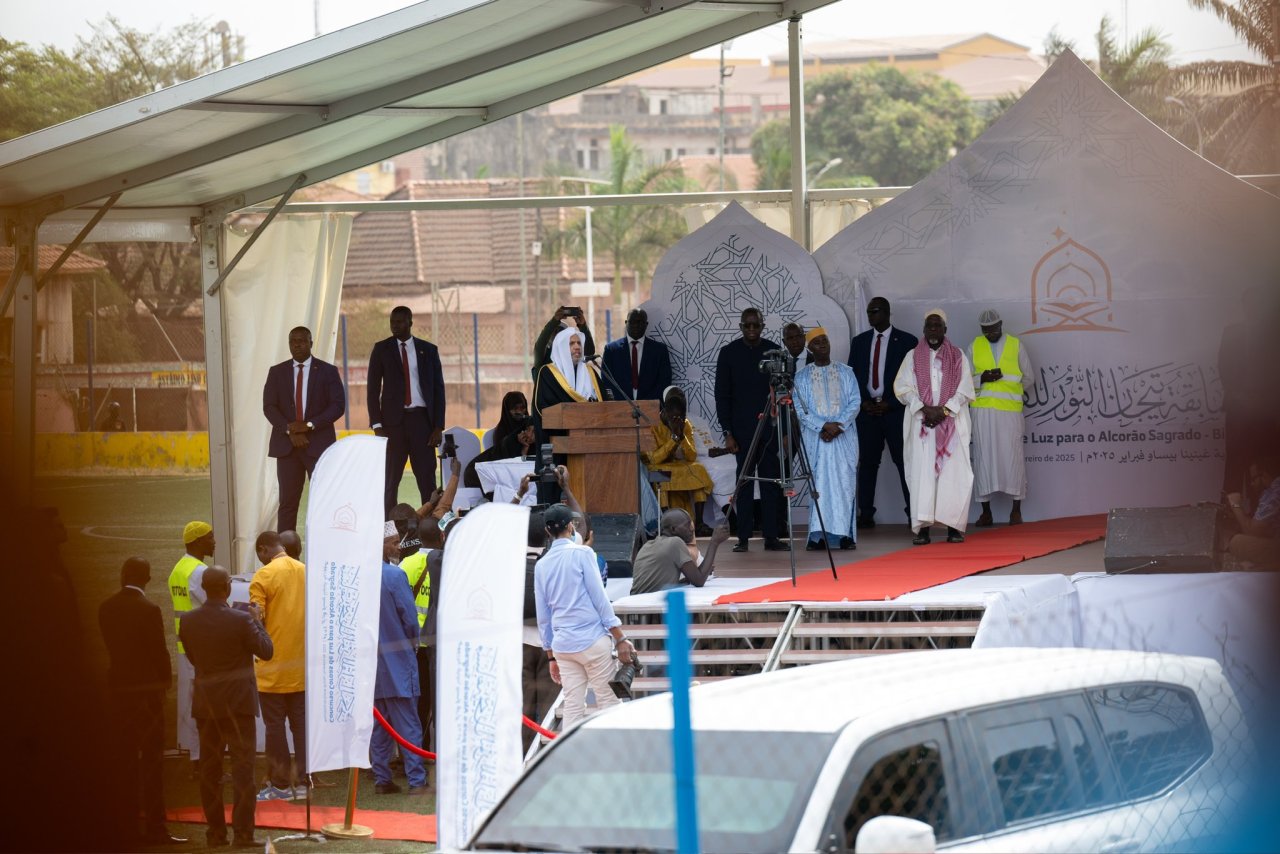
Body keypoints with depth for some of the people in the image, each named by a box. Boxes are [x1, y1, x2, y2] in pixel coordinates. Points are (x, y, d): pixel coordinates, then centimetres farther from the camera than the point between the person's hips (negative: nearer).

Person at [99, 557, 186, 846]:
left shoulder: (106, 608, 2)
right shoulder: (149, 610, -14)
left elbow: (111, 647, 6)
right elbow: (158, 650, -10)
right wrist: (166, 679, 6)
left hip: (118, 689, 5)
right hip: (147, 689, -5)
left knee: (124, 760, 10)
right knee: (151, 760, -3)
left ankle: (128, 826, 12)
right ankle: (154, 827, -6)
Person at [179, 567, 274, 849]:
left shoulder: (188, 621, -4)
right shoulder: (241, 620, -17)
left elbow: (192, 657, 9)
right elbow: (266, 651, -7)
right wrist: (257, 621, 5)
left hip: (206, 703, 4)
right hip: (237, 702, -4)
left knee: (209, 769, 11)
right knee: (243, 767, -1)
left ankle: (215, 831, 14)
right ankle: (243, 832, -6)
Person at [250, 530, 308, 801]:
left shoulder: (264, 576, -12)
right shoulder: (305, 572, 5)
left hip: (273, 669, -5)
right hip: (302, 666, 5)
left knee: (275, 726, 3)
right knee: (301, 724, 10)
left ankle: (280, 784, 5)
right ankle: (304, 782, 10)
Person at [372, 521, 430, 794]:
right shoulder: (395, 575, -15)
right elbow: (410, 618, -13)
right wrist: (411, 642, 7)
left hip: (370, 658, 6)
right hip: (396, 659, -6)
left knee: (379, 722, 12)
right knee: (408, 723, -3)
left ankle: (381, 779, 13)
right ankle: (416, 780, -5)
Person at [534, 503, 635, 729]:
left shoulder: (541, 565, 10)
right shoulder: (582, 553, -5)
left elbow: (543, 616, 15)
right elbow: (600, 598, -8)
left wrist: (551, 657, 22)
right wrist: (620, 639, -5)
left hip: (562, 645, 5)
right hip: (593, 640, -5)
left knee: (572, 707, 5)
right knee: (609, 701, -1)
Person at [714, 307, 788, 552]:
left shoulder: (773, 351, 5)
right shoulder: (729, 352, 2)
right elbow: (722, 395, 3)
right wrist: (728, 432, -4)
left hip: (769, 427, 1)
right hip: (742, 428, -1)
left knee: (771, 481, -1)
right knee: (744, 482, -1)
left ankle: (771, 536, 1)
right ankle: (743, 538, 2)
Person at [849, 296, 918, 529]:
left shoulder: (906, 341, 1)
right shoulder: (859, 341, 13)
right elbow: (852, 375, 12)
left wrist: (891, 404, -9)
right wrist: (862, 403, -2)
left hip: (895, 410, -3)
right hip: (867, 410, 3)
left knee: (903, 460, -5)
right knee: (867, 462, 1)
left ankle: (913, 512, -4)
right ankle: (865, 514, 2)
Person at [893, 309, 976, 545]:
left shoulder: (958, 357, 9)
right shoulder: (913, 357, 10)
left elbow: (964, 390, 2)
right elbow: (903, 387, 1)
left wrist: (943, 410, -12)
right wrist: (925, 409, -12)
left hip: (951, 423, 0)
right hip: (921, 423, 0)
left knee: (952, 472, -6)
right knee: (922, 471, -7)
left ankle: (954, 526, -4)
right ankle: (922, 527, -9)